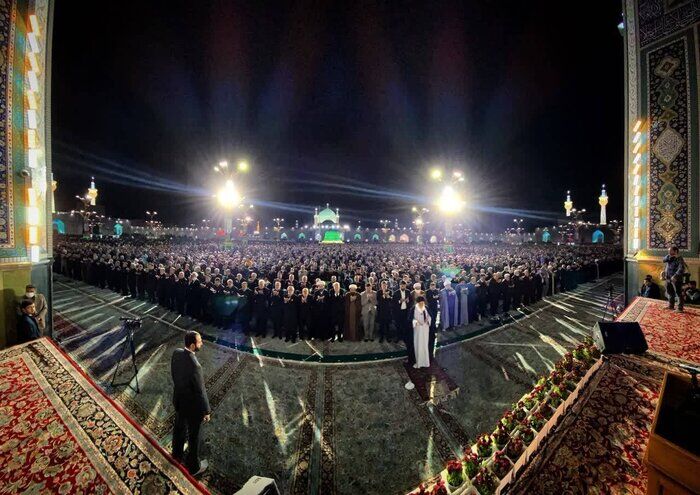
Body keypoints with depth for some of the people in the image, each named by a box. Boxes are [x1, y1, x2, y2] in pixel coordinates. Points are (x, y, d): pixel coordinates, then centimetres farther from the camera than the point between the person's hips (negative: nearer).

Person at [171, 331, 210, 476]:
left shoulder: (176, 353, -17)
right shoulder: (195, 366, -40)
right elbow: (200, 391, -27)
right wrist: (206, 411, -13)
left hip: (178, 399, 7)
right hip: (192, 405, -7)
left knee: (179, 428, 31)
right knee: (193, 436, 16)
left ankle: (178, 454, 57)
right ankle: (193, 466, 39)